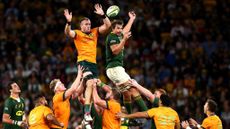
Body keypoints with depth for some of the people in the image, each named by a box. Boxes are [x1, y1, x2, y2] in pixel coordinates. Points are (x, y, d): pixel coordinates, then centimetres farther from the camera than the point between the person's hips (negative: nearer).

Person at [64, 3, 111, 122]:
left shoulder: (94, 32, 17)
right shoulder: (77, 33, 3)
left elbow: (107, 26, 12)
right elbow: (68, 32, -17)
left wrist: (102, 15, -1)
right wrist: (68, 22, -33)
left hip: (93, 63, 7)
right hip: (83, 61, -7)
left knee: (93, 86, 8)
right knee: (90, 83, -24)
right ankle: (87, 112, -30)